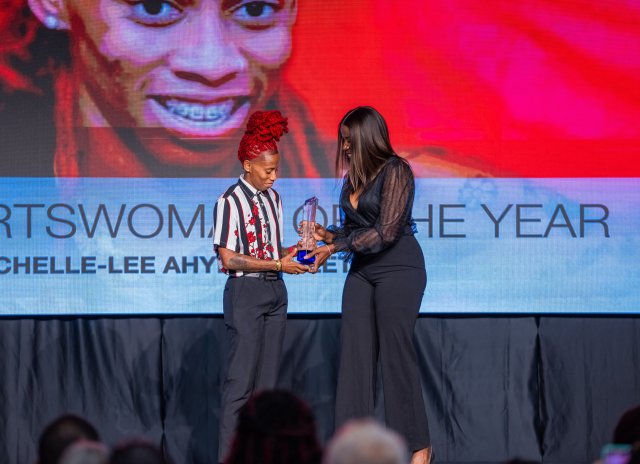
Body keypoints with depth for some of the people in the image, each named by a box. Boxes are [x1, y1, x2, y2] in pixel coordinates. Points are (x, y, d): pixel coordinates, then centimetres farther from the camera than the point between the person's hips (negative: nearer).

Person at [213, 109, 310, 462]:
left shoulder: (272, 198, 11)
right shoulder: (230, 202, -10)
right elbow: (228, 259, -15)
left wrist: (292, 252, 0)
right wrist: (278, 264, -17)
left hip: (274, 291, 7)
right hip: (245, 292, -7)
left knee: (266, 381, 7)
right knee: (241, 380, -8)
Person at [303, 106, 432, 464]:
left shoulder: (395, 171, -10)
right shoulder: (353, 177, 13)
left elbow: (386, 231, -16)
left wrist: (336, 247, -15)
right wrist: (327, 235, 1)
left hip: (399, 267, -7)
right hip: (363, 270, 7)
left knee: (396, 354, -6)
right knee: (356, 354, 0)